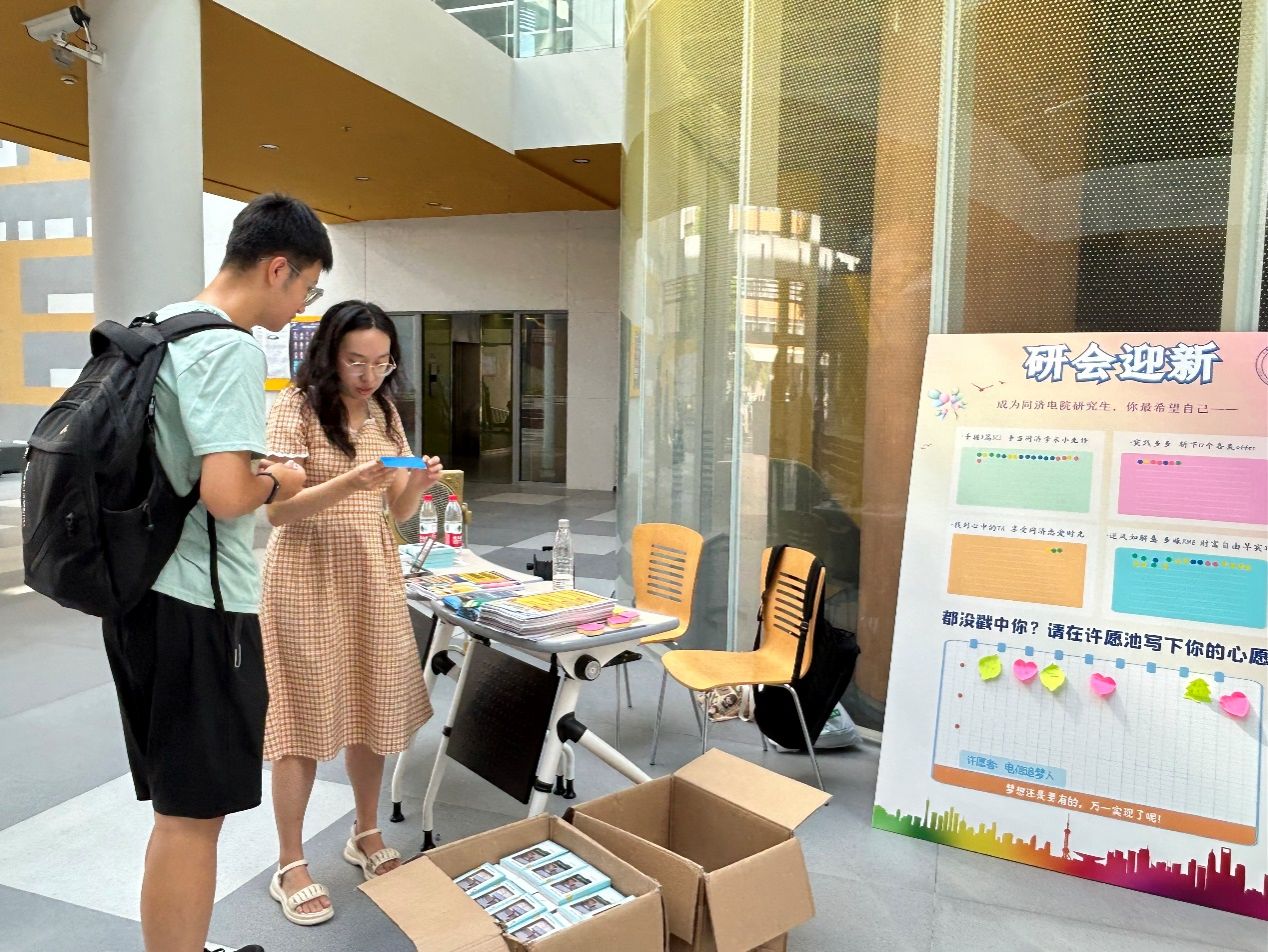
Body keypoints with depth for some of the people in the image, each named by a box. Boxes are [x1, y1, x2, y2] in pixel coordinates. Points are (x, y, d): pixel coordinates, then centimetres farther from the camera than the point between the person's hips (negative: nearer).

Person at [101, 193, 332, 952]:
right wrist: (275, 484, -7)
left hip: (143, 592, 10)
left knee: (179, 809, 21)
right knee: (192, 816, 4)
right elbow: (224, 495, -27)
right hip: (197, 606, -10)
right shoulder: (230, 349, -18)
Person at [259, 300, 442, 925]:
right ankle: (291, 866, 18)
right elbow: (277, 510, -16)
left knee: (371, 708, 12)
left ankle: (367, 834, 32)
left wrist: (418, 482, -14)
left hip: (372, 574, 5)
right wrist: (350, 482, -30)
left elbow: (399, 510, 8)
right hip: (307, 579, -5)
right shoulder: (294, 408, -9)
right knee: (305, 717, 2)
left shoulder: (383, 413, 8)